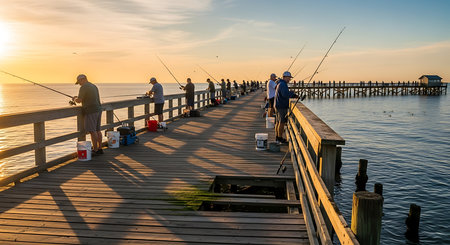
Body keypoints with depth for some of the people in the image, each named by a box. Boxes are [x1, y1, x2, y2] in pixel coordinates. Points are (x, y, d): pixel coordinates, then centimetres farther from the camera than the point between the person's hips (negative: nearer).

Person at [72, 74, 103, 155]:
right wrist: (78, 97, 26)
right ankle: (100, 149, 17)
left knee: (92, 131, -5)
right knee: (97, 130, 12)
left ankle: (95, 150, -2)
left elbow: (79, 100, -15)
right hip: (98, 109, 9)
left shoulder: (83, 87, -10)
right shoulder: (94, 86, 17)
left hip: (91, 111, -9)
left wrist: (75, 99, 8)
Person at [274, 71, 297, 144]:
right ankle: (280, 139, -1)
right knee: (282, 122, -6)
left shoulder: (280, 84, 17)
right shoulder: (283, 84, -17)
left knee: (278, 122, 13)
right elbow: (285, 95, -29)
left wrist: (293, 96, 12)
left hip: (278, 106, 10)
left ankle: (277, 137, 19)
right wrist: (292, 92, -12)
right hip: (282, 106, -10)